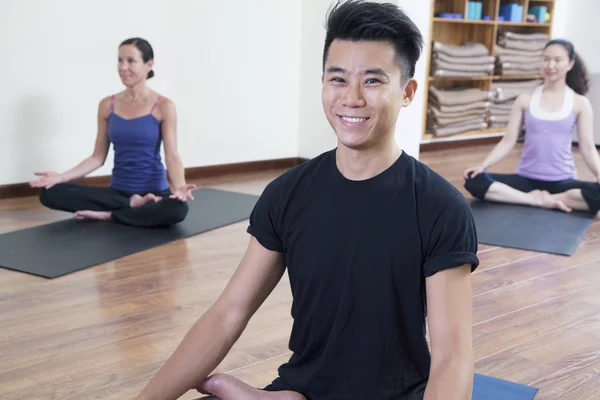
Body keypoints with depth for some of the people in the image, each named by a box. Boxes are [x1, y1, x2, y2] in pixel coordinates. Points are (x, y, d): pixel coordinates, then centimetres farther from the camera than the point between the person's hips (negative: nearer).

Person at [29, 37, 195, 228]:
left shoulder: (163, 106, -5)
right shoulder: (107, 105, 5)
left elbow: (171, 156, -11)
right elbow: (98, 157, 7)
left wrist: (180, 186, -32)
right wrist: (62, 176, -7)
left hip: (154, 192, -3)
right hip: (118, 190, 4)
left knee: (177, 209, -39)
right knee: (50, 192, -17)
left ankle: (107, 214, -16)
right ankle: (133, 204, -15)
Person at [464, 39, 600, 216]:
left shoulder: (580, 103, 3)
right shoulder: (525, 100, 5)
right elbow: (508, 141, 3)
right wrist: (483, 165, -12)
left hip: (562, 182, -1)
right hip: (526, 179, 1)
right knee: (474, 181, -24)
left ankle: (536, 198, -17)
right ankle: (539, 200, -20)